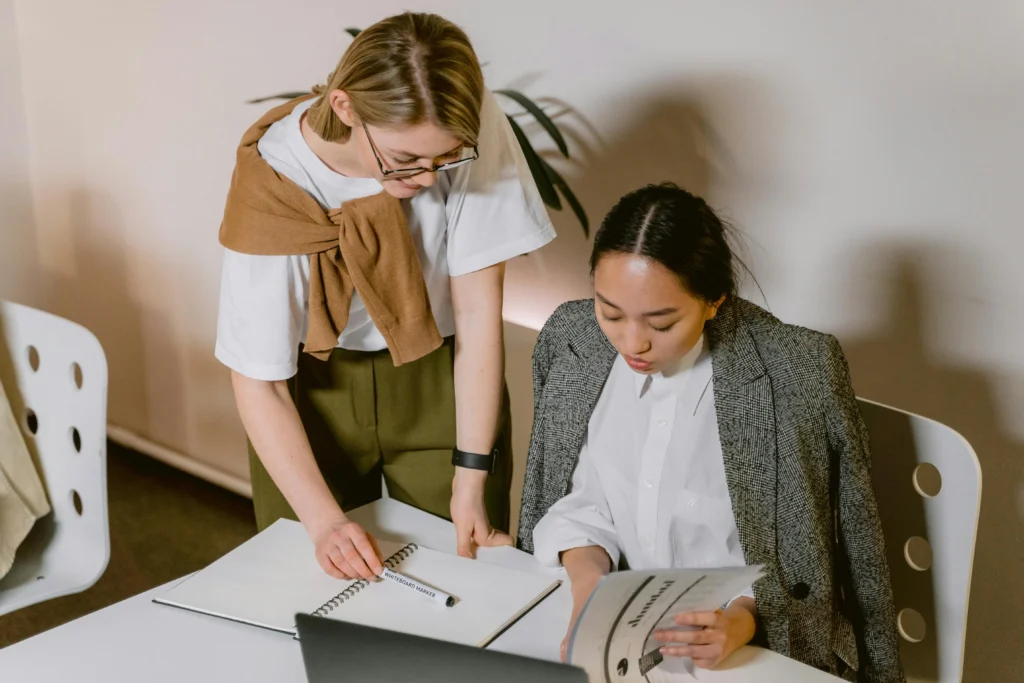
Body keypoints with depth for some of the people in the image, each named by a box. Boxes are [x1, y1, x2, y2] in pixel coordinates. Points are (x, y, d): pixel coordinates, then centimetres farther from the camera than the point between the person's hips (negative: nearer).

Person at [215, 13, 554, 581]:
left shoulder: (469, 130, -24)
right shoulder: (273, 181, -27)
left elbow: (478, 309, -18)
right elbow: (257, 382, -20)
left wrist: (472, 479, -18)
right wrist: (323, 521, -28)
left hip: (441, 381, 1)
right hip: (311, 387, -1)